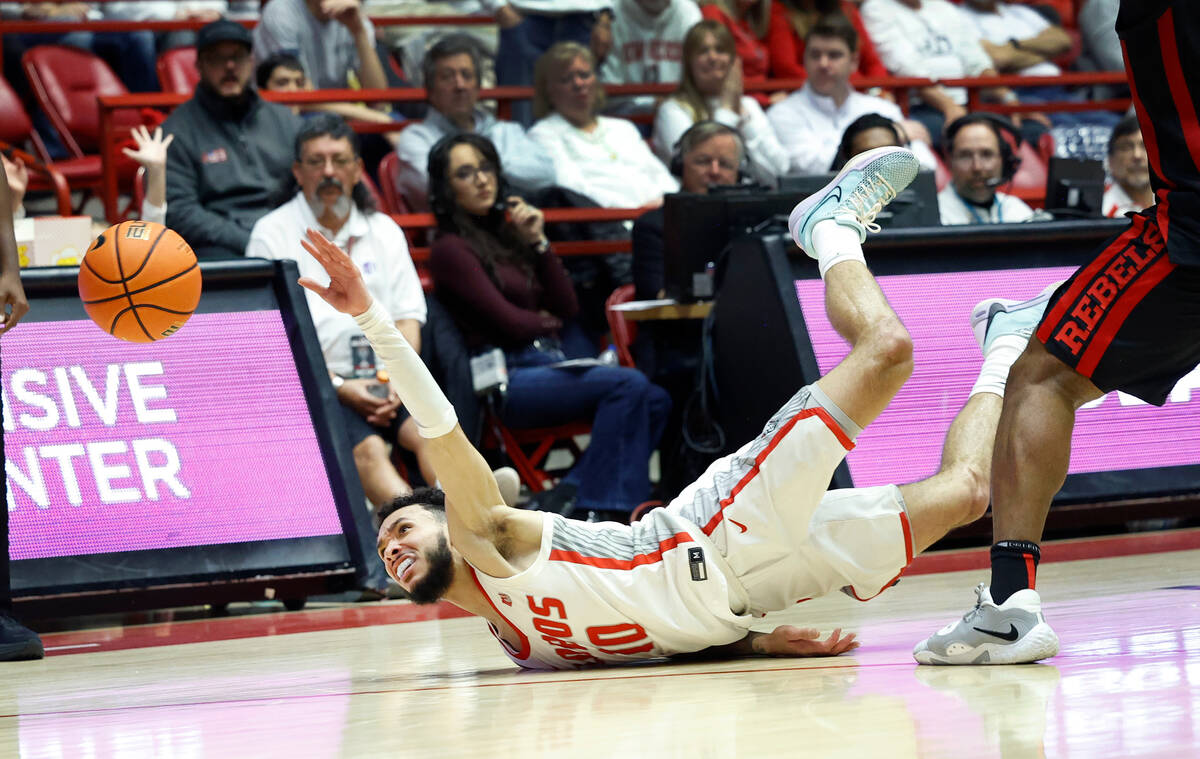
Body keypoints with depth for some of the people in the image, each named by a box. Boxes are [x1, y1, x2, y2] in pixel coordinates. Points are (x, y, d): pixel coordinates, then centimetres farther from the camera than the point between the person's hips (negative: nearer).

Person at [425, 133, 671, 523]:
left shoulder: (506, 234, 20)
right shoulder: (451, 249, -3)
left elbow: (568, 308, 13)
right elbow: (508, 323, -9)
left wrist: (539, 242, 6)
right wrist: (549, 323, 10)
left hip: (550, 362, 8)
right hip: (505, 377, -8)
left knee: (655, 400, -13)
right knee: (627, 385, -26)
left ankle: (572, 492, -15)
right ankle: (600, 508, -27)